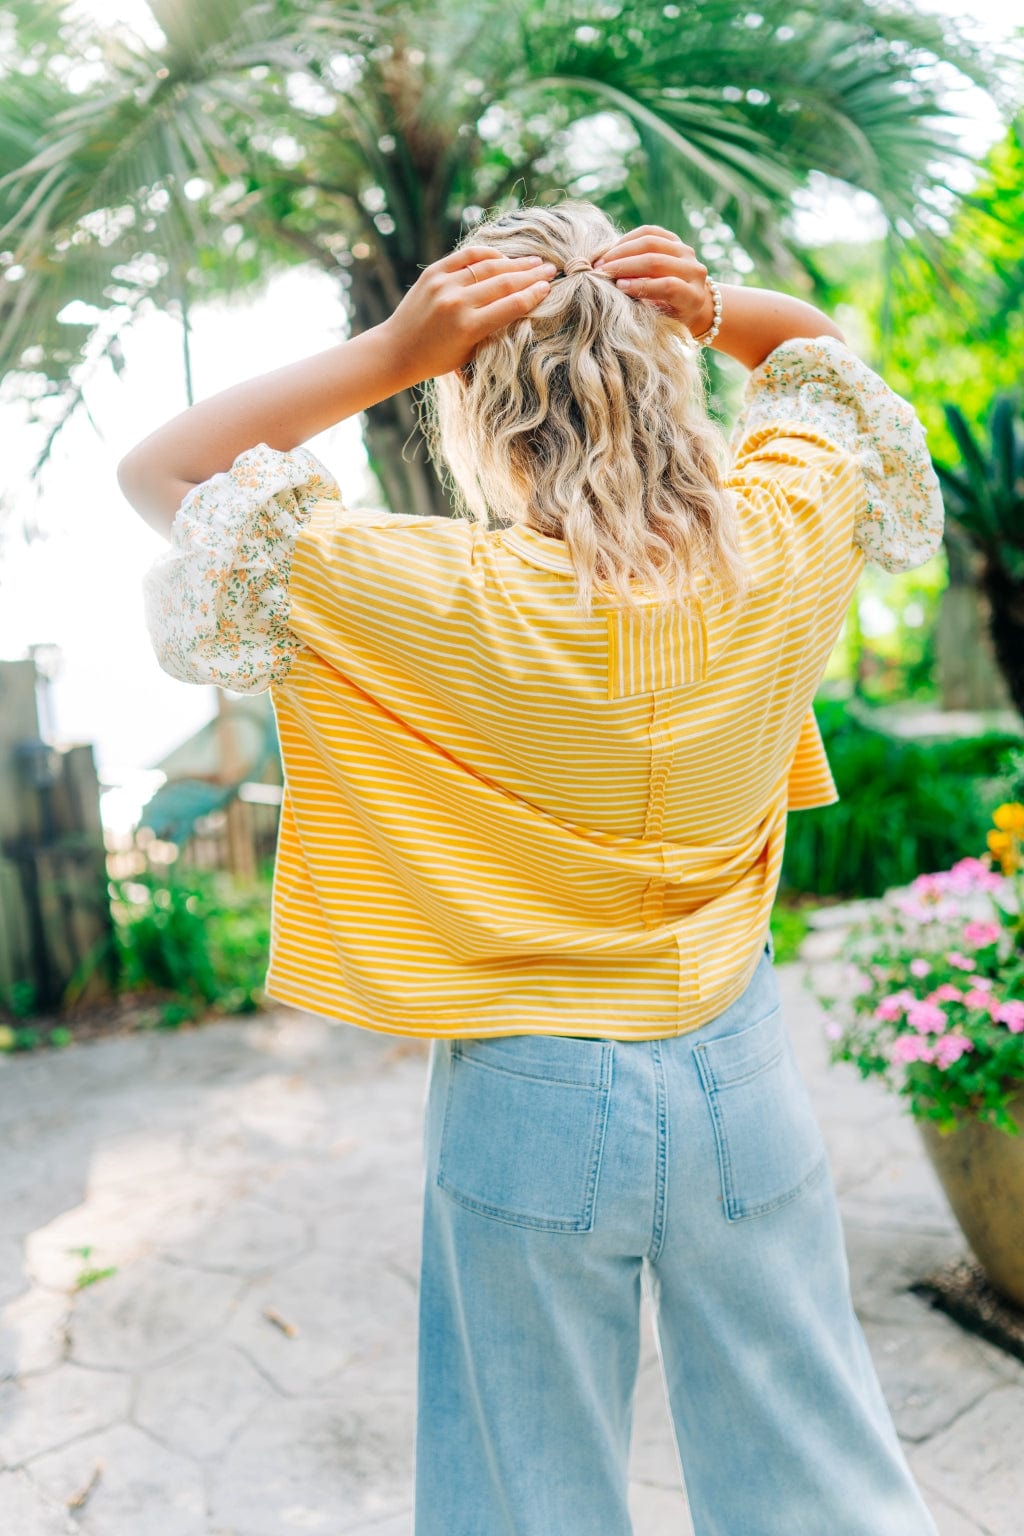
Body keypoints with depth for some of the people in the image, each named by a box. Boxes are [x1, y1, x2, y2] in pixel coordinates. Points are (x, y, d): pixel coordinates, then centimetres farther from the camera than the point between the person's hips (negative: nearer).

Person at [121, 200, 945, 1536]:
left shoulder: (440, 600, -23)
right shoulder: (778, 541, -12)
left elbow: (156, 476, -12)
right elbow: (831, 350, 10)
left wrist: (386, 353, -20)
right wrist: (718, 309, -9)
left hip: (531, 1098, -3)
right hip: (740, 1074, 4)